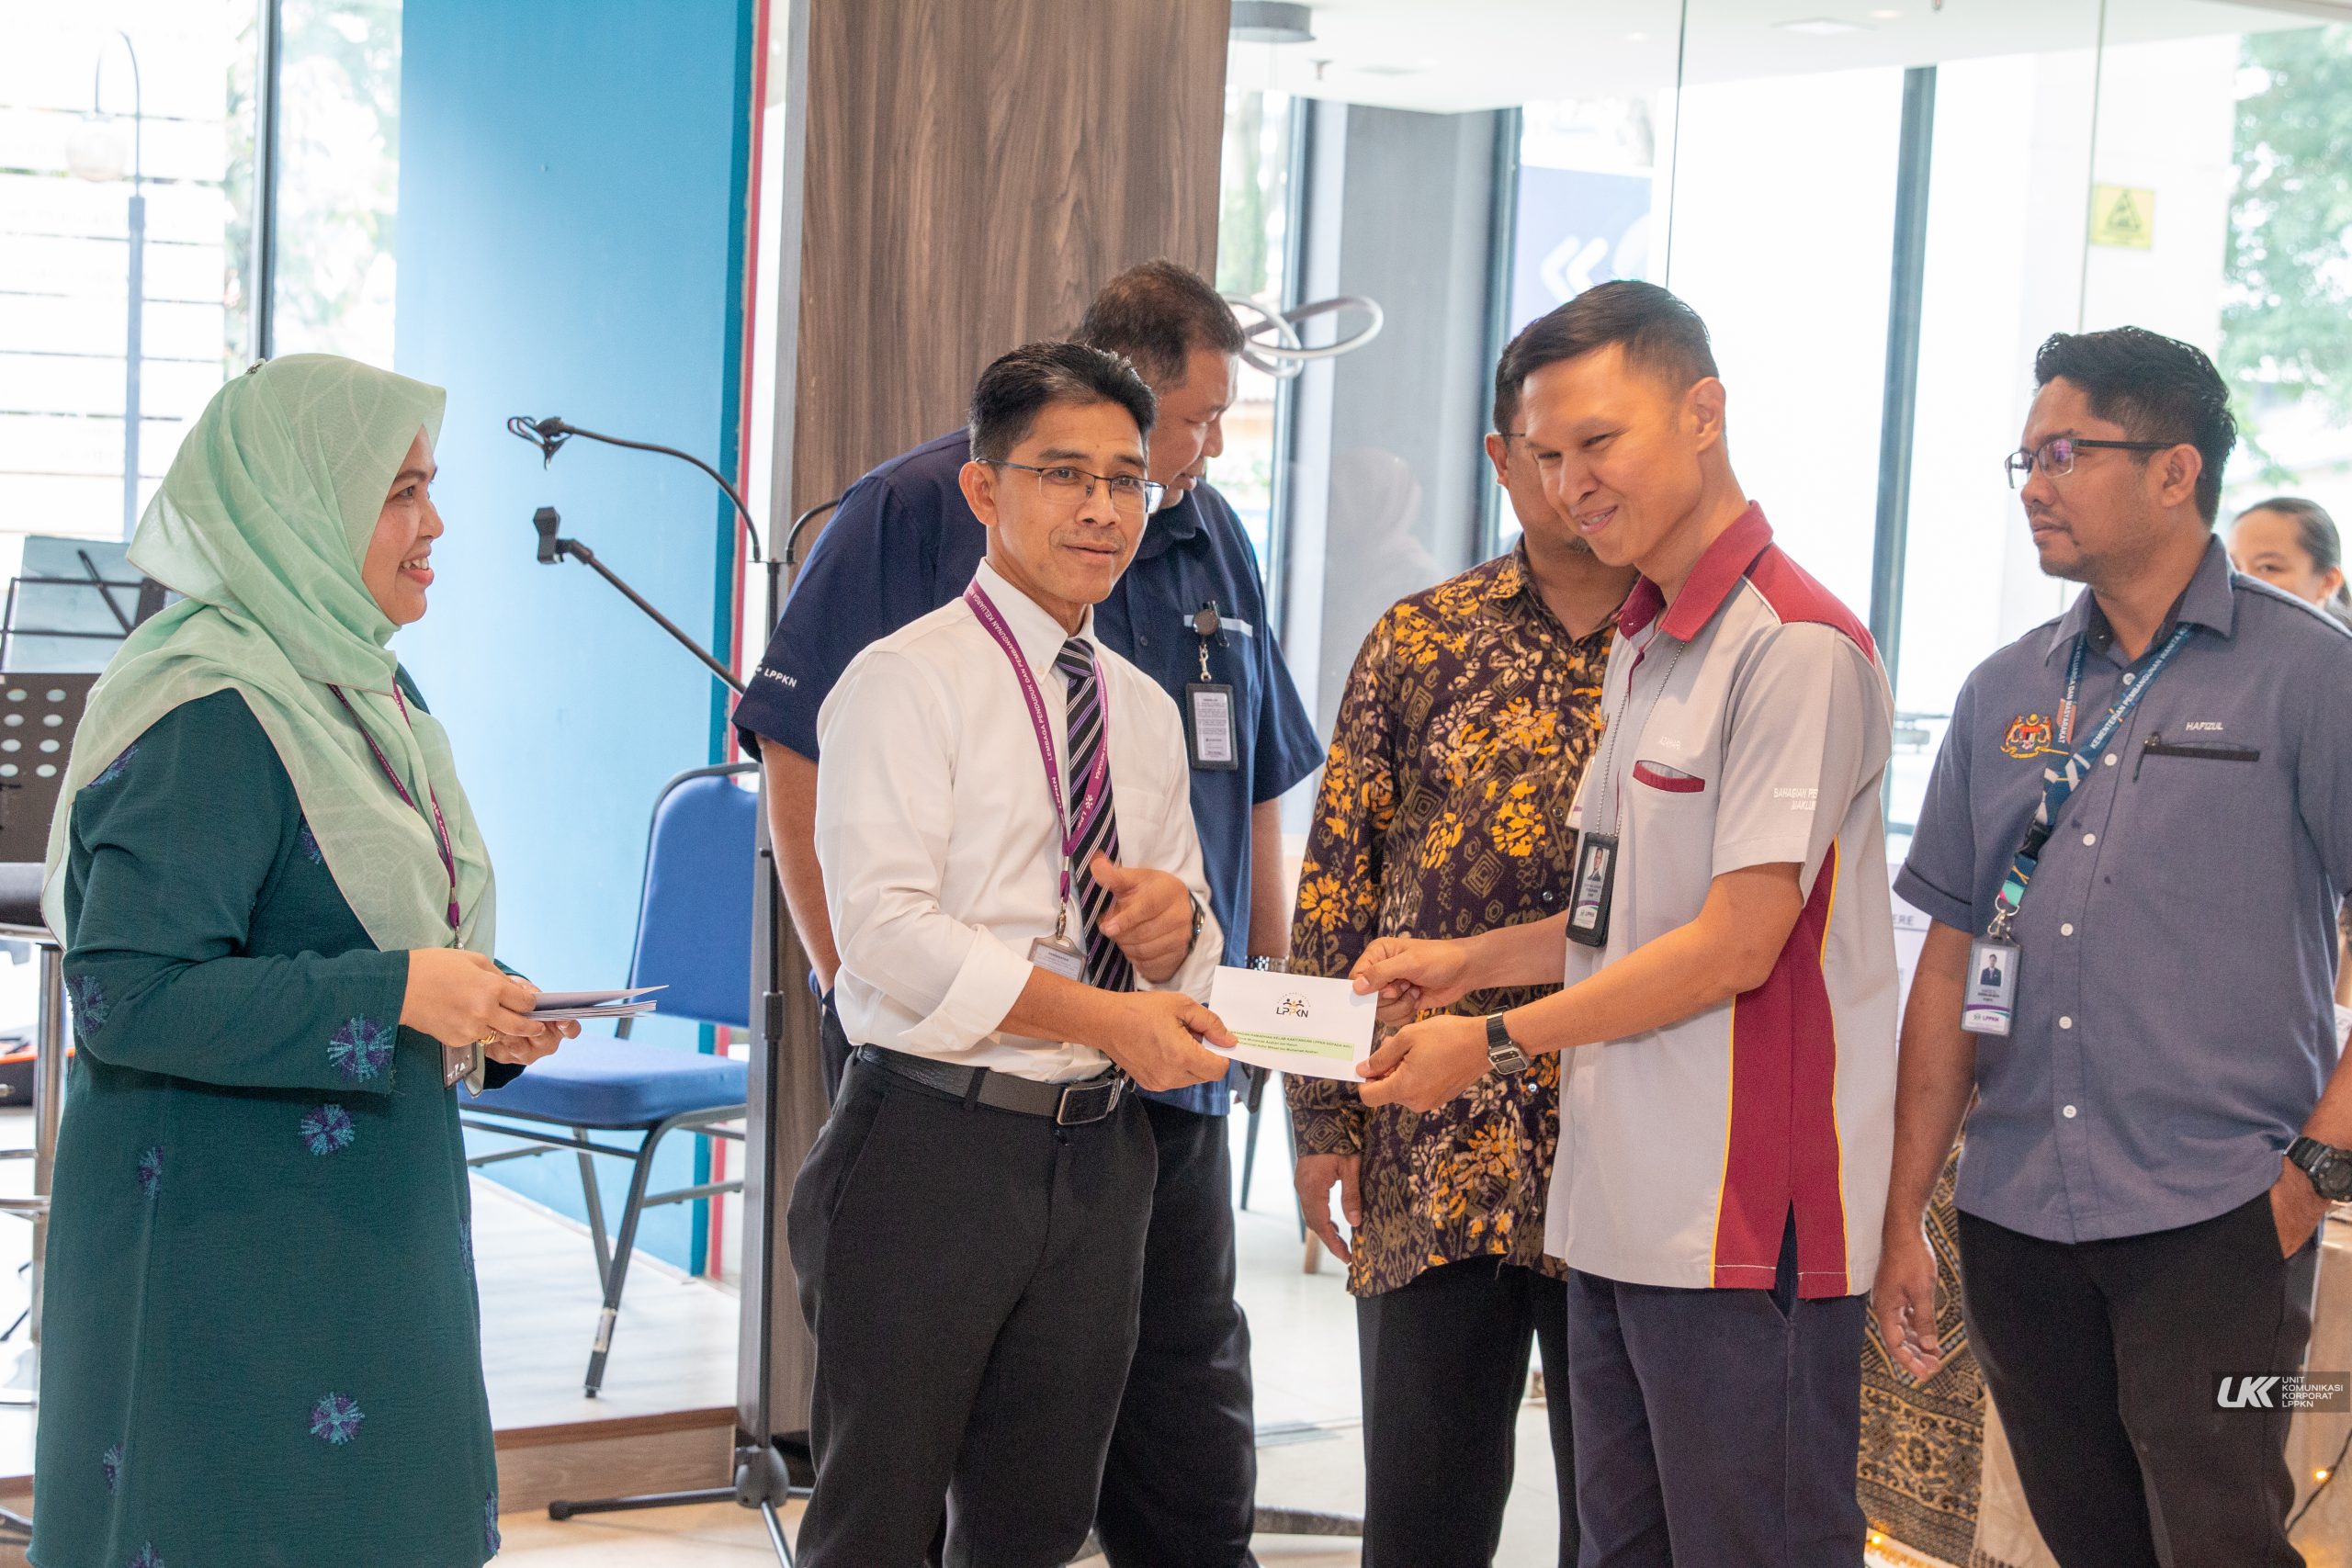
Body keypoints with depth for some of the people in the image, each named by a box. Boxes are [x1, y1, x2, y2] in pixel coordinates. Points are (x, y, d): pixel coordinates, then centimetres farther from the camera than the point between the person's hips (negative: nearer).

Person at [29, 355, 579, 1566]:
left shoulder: (356, 692, 12)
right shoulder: (210, 723, -18)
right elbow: (126, 992, -25)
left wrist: (478, 1016, 3)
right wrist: (393, 995, -23)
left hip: (361, 1229, 9)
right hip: (223, 1247, -9)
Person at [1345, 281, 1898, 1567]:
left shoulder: (1796, 647, -14)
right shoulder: (1642, 648, 17)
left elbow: (1735, 944, -17)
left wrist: (1494, 1041, -10)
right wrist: (1473, 961, 10)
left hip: (1747, 1219, -9)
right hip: (1620, 1207, 9)